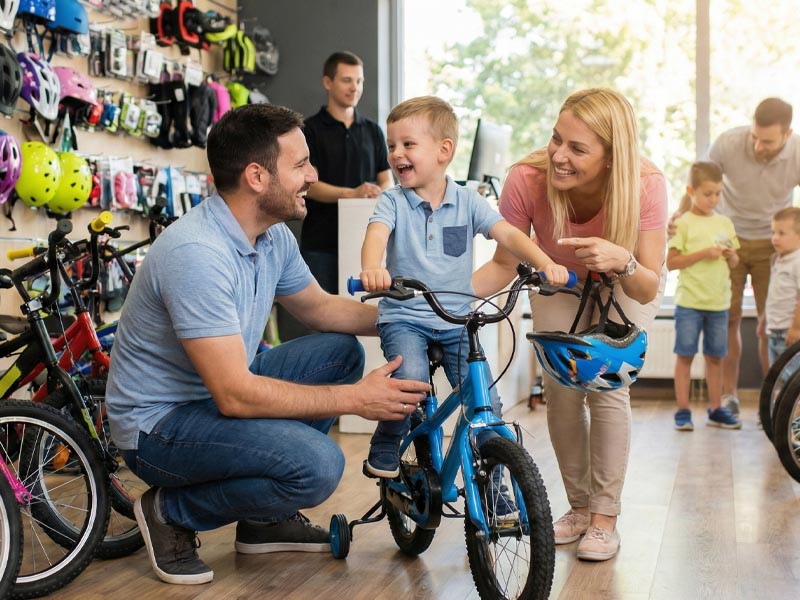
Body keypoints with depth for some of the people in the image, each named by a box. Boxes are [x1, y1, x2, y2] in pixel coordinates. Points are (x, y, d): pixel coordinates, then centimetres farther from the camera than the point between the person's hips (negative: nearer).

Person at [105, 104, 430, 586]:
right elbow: (234, 395, -31)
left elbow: (319, 307, 18)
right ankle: (172, 514, -2)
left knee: (341, 351, 8)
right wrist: (356, 399, -27)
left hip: (222, 390, 10)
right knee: (318, 464, -28)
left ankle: (267, 519, 13)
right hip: (159, 422, -10)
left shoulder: (274, 237, -1)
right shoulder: (197, 253, -29)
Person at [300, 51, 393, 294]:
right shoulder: (311, 129, -1)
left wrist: (378, 192, -14)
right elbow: (308, 184, -10)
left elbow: (387, 180, 11)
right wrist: (351, 193, -26)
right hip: (321, 244, -3)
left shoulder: (372, 131, 13)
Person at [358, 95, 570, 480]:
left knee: (488, 402, -7)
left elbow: (507, 234, -5)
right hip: (404, 316, -2)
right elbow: (377, 234, -21)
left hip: (456, 320, 2)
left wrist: (545, 263, -24)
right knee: (411, 380, -30)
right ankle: (385, 447, -2)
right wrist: (372, 268, -44)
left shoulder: (467, 201, 4)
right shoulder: (393, 201, -2)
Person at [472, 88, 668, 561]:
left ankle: (605, 518, -2)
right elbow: (505, 264, -20)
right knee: (560, 388, -10)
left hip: (624, 286, -1)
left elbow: (648, 289, -33)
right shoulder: (527, 180, -33)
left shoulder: (646, 187, -36)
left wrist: (623, 263, -55)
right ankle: (580, 506, 11)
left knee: (607, 385, -17)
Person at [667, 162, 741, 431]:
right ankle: (682, 411, 6)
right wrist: (703, 253, -16)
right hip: (689, 301, -4)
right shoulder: (683, 224, -4)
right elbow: (671, 262, -9)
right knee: (685, 355, -1)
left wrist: (731, 256, -4)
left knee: (715, 356, 10)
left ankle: (716, 409, 20)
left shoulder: (725, 223, 11)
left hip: (719, 302, 4)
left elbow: (734, 263, 18)